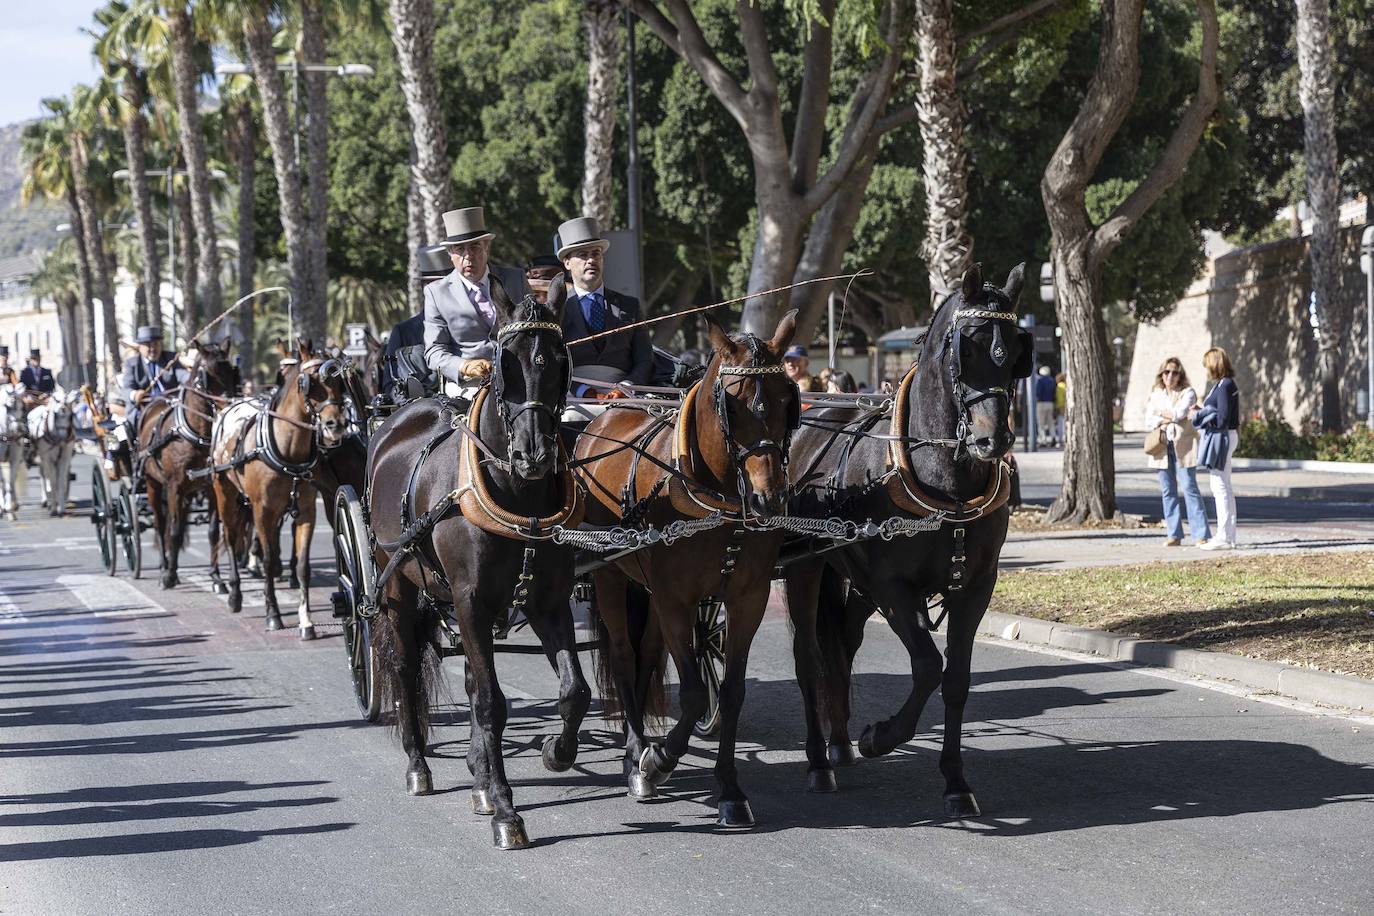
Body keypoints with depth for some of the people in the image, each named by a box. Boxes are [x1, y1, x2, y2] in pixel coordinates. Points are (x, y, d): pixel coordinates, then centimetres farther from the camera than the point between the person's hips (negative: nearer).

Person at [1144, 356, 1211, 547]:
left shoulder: (1187, 393, 1)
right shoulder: (1155, 395, 15)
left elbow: (1180, 413, -15)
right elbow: (1149, 420, 4)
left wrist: (1161, 413, 0)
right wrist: (1167, 419, -10)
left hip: (1183, 446, -5)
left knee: (1190, 488, -9)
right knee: (1168, 492, 5)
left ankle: (1201, 535, -10)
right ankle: (1174, 535, 10)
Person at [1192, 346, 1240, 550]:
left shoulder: (1224, 386, -17)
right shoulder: (1225, 384, 13)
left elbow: (1222, 418, -21)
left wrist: (1200, 415, -11)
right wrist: (1202, 411, 10)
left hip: (1222, 436, -10)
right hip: (1223, 436, 10)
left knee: (1220, 487, -7)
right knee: (1224, 487, 14)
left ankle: (1223, 537, -6)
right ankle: (1228, 535, 20)